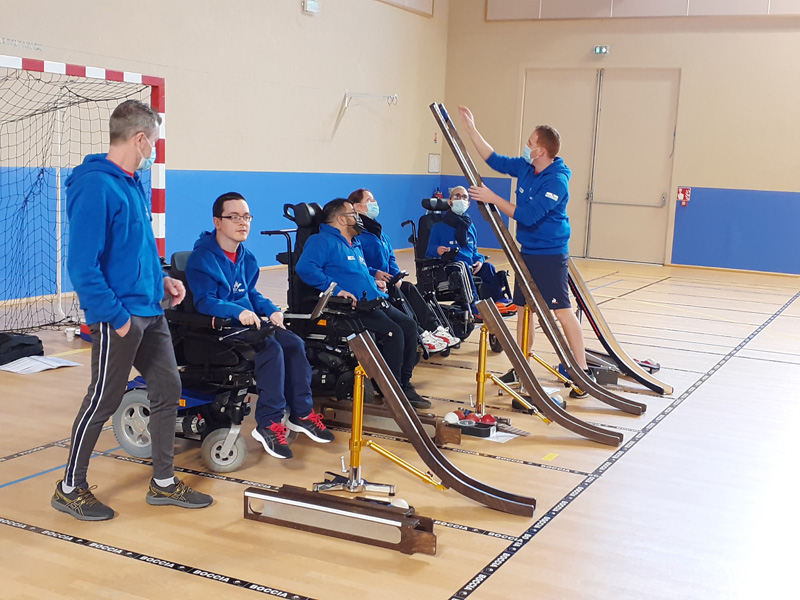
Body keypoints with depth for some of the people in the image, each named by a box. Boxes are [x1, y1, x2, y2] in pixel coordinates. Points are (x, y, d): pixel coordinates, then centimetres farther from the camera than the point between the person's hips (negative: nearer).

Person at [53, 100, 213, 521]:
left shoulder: (132, 184, 10)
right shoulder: (95, 186, -19)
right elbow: (82, 265, -22)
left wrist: (161, 279, 11)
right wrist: (116, 315, -20)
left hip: (150, 313, 9)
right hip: (119, 317, -9)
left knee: (167, 390, 13)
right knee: (103, 401, 3)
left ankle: (164, 482, 26)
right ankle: (70, 489, 21)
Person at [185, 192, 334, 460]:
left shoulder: (246, 258, 13)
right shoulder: (202, 257, -13)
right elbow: (204, 301, -21)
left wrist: (272, 310, 0)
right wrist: (238, 312, -35)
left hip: (249, 323, 8)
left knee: (294, 344, -11)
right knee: (271, 349, -28)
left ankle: (301, 414, -1)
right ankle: (268, 425, -22)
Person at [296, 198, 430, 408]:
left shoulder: (355, 245, 26)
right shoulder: (323, 241, -4)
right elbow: (305, 268, -21)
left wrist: (373, 280, 22)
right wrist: (336, 289, -24)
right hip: (351, 307, -10)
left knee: (409, 325, -5)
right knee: (393, 331, -24)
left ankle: (405, 384, 2)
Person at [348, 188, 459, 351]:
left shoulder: (378, 231, 21)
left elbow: (391, 257, 19)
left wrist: (396, 276, 1)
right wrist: (374, 273, -29)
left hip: (386, 280, 9)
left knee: (409, 287, -11)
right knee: (395, 292, -27)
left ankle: (433, 328, -19)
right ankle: (419, 335, -30)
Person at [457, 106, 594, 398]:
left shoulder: (556, 181, -21)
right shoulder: (524, 168, 3)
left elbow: (528, 215, -26)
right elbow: (494, 159, 16)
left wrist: (492, 198, -22)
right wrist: (471, 129, 13)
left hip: (550, 255, -8)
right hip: (527, 252, 9)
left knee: (562, 311, -9)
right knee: (524, 307, 13)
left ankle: (582, 371, -4)